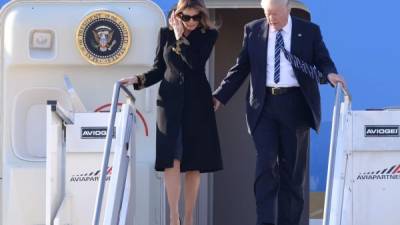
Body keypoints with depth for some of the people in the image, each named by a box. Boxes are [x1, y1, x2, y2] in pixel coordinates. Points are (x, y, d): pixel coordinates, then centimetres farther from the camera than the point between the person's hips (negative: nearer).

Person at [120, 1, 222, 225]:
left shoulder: (208, 35, -1)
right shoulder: (165, 34, 5)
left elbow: (196, 62, -16)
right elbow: (159, 69, 12)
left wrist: (181, 37, -13)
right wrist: (139, 80, -2)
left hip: (197, 103, 0)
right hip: (170, 100, 1)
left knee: (194, 161, 3)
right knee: (172, 158, -11)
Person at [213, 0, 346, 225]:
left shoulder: (309, 31, 5)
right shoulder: (253, 30, 8)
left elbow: (323, 62, 4)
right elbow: (241, 67, 11)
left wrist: (330, 74, -19)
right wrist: (220, 96, 6)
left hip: (295, 105, 0)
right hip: (264, 105, 0)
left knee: (292, 168, 4)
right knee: (266, 163, -12)